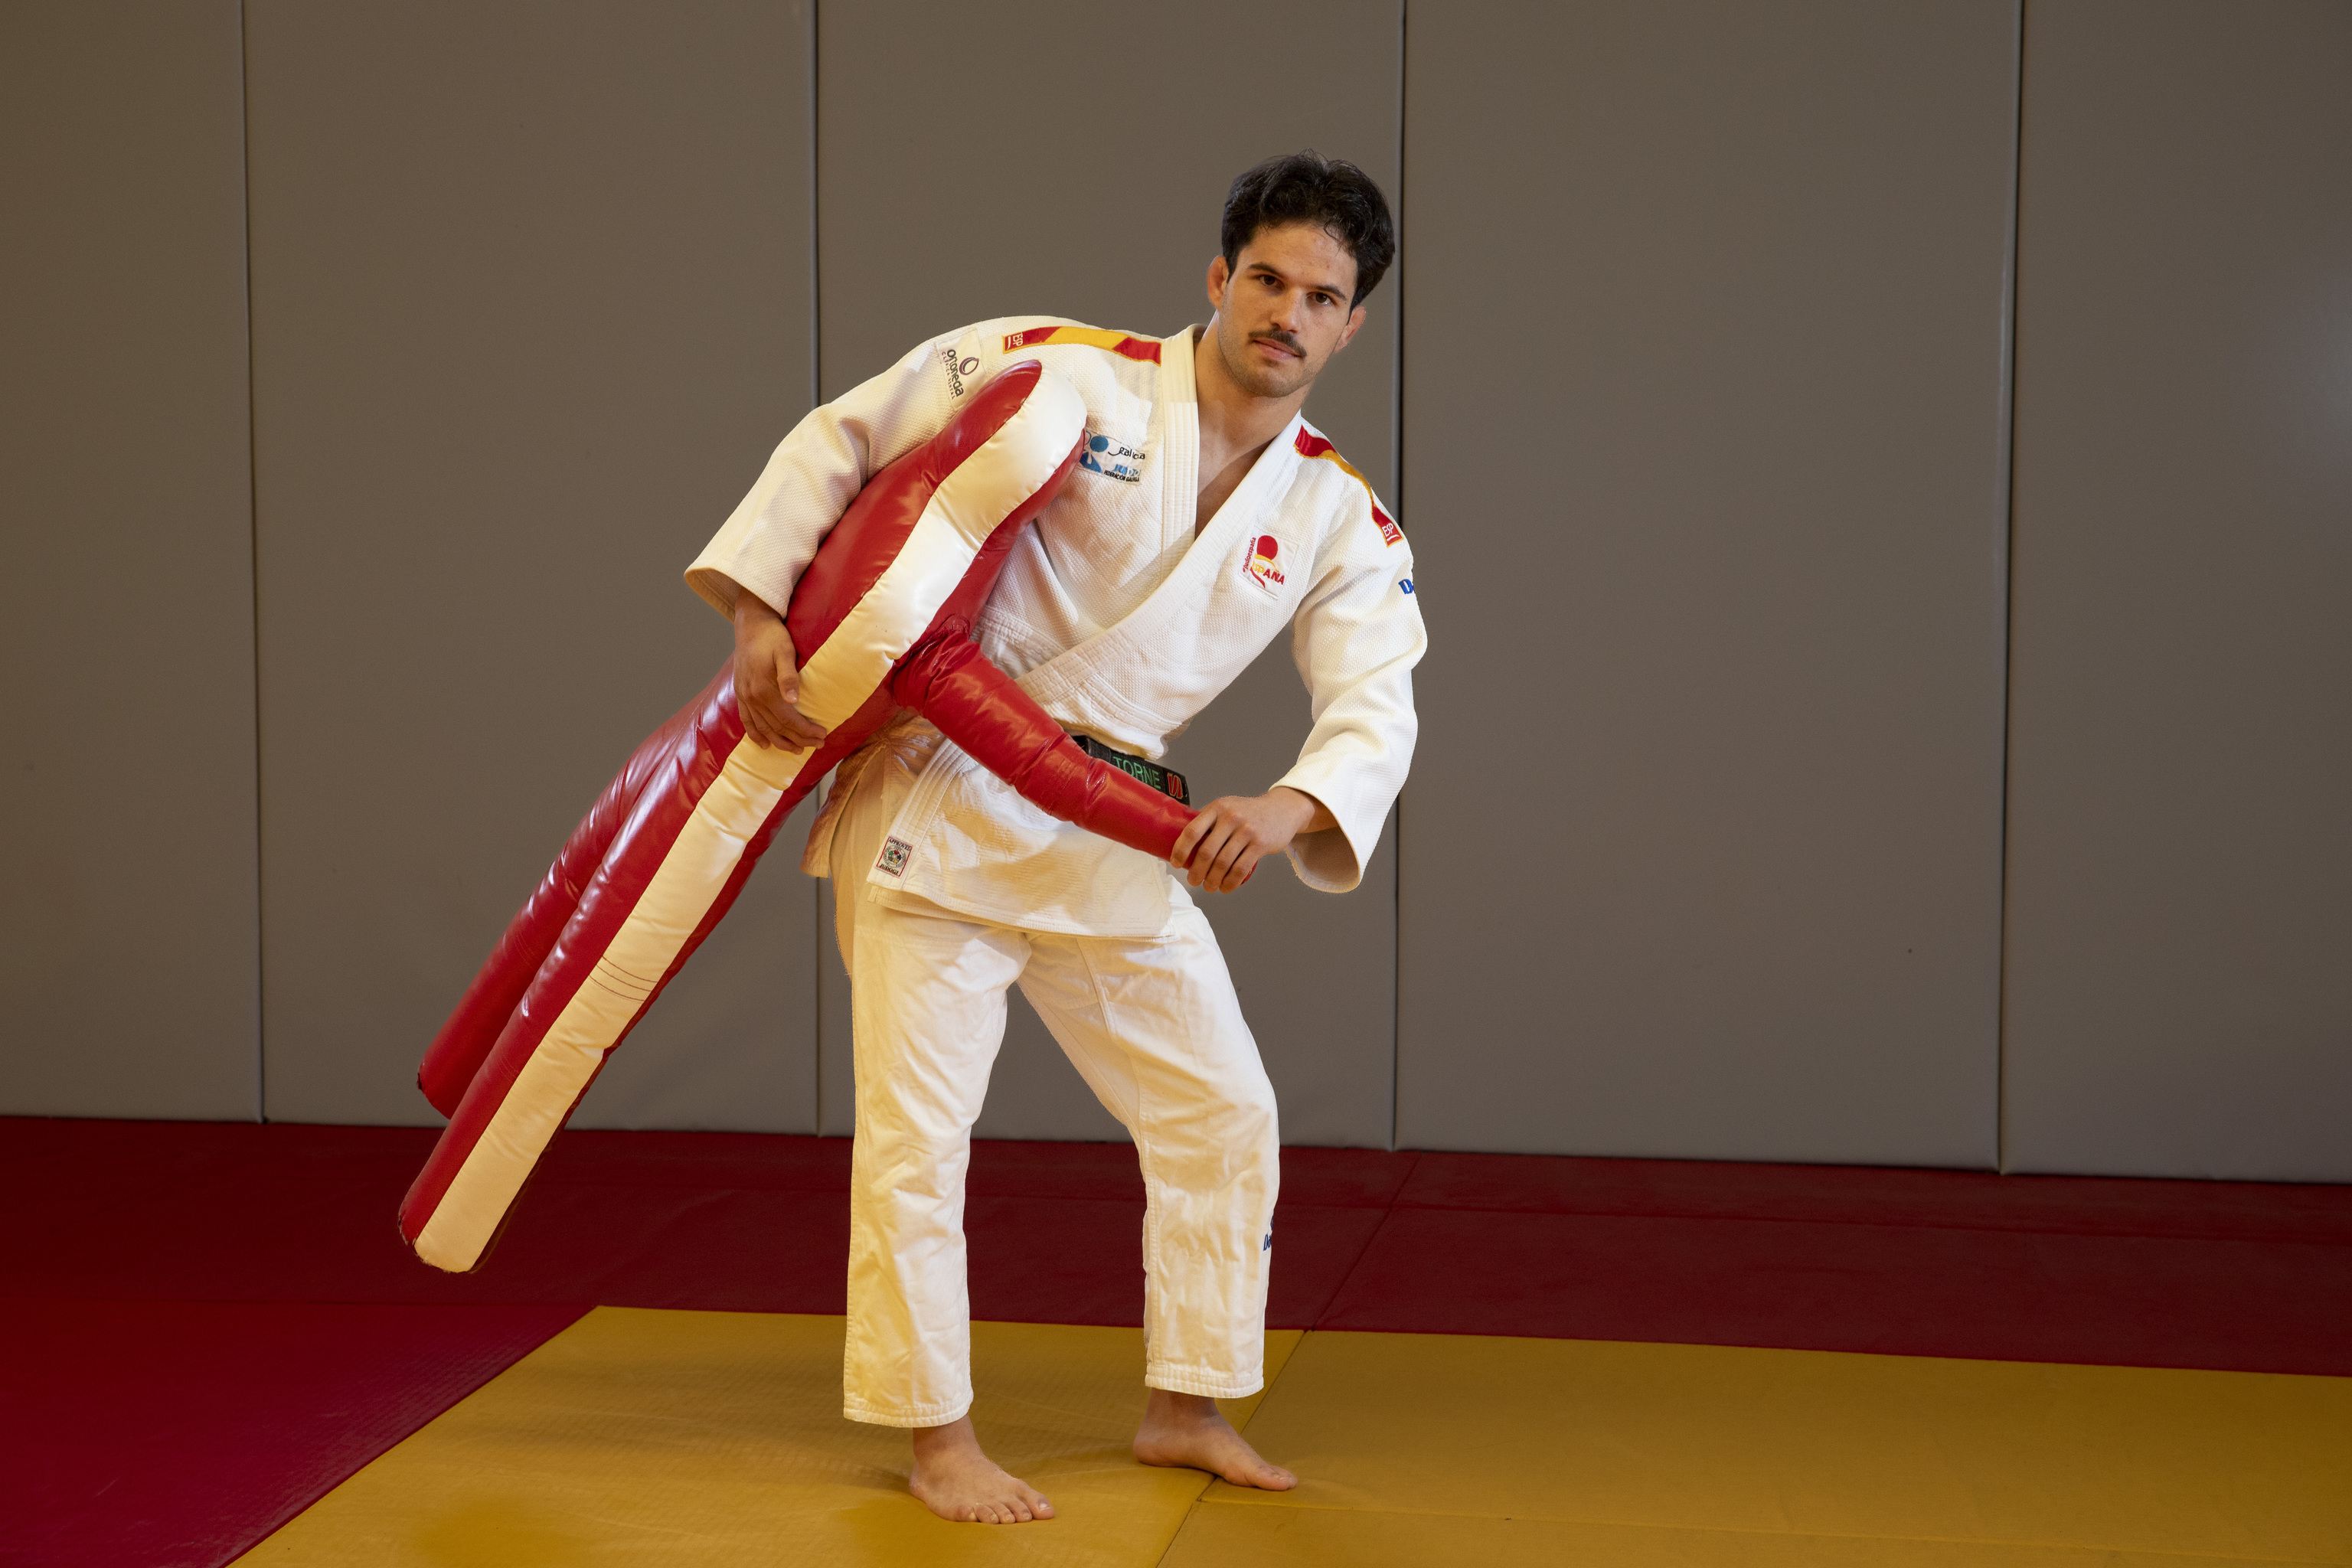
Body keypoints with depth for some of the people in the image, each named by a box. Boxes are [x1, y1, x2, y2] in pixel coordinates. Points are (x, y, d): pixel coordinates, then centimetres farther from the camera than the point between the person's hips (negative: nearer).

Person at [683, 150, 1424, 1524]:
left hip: (1113, 838, 5)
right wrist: (759, 607, -13)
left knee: (1223, 1115, 9)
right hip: (941, 807, -5)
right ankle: (940, 1437, 12)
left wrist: (1290, 807, -27)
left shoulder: (1340, 519, 1)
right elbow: (843, 440, -6)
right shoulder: (1065, 375, -12)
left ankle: (1189, 1409, 27)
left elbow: (1377, 712, -6)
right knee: (917, 1137, -4)